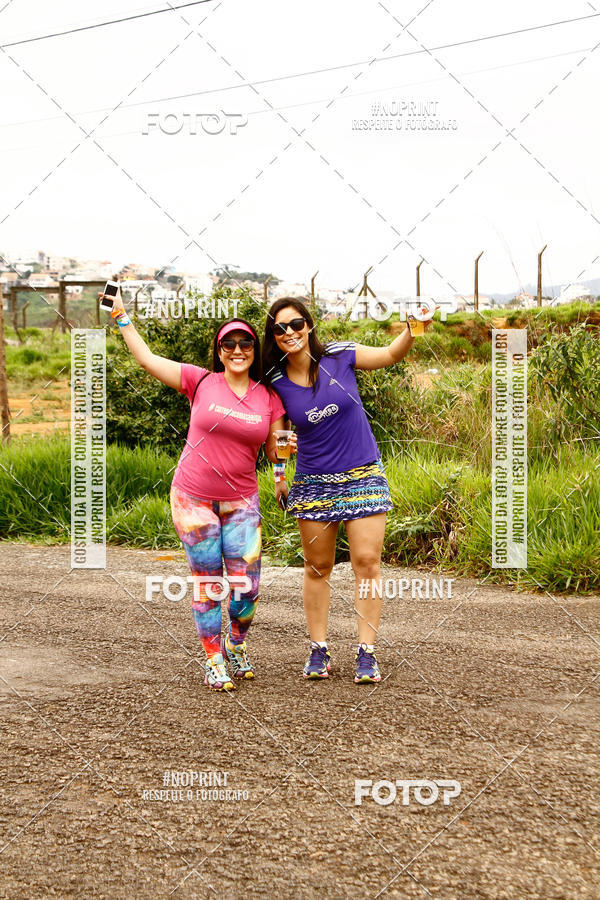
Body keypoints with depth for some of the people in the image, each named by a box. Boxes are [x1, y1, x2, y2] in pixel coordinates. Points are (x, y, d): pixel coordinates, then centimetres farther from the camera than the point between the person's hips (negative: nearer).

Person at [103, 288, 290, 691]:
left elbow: (276, 451, 6)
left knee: (246, 586, -1)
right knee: (208, 585, 2)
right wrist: (120, 315, 1)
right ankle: (214, 662, 18)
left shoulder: (269, 398, 3)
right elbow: (147, 358, 1)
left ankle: (237, 646, 27)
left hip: (241, 501, 2)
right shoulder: (201, 382, -3)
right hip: (194, 499, -2)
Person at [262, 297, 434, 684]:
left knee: (367, 562, -5)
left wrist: (412, 331, -21)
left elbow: (391, 354, -3)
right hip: (313, 483, 1)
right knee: (317, 567, 8)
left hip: (363, 476, -1)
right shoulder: (276, 382, -4)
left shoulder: (339, 357, -8)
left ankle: (367, 652, 2)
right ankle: (319, 650, 19)